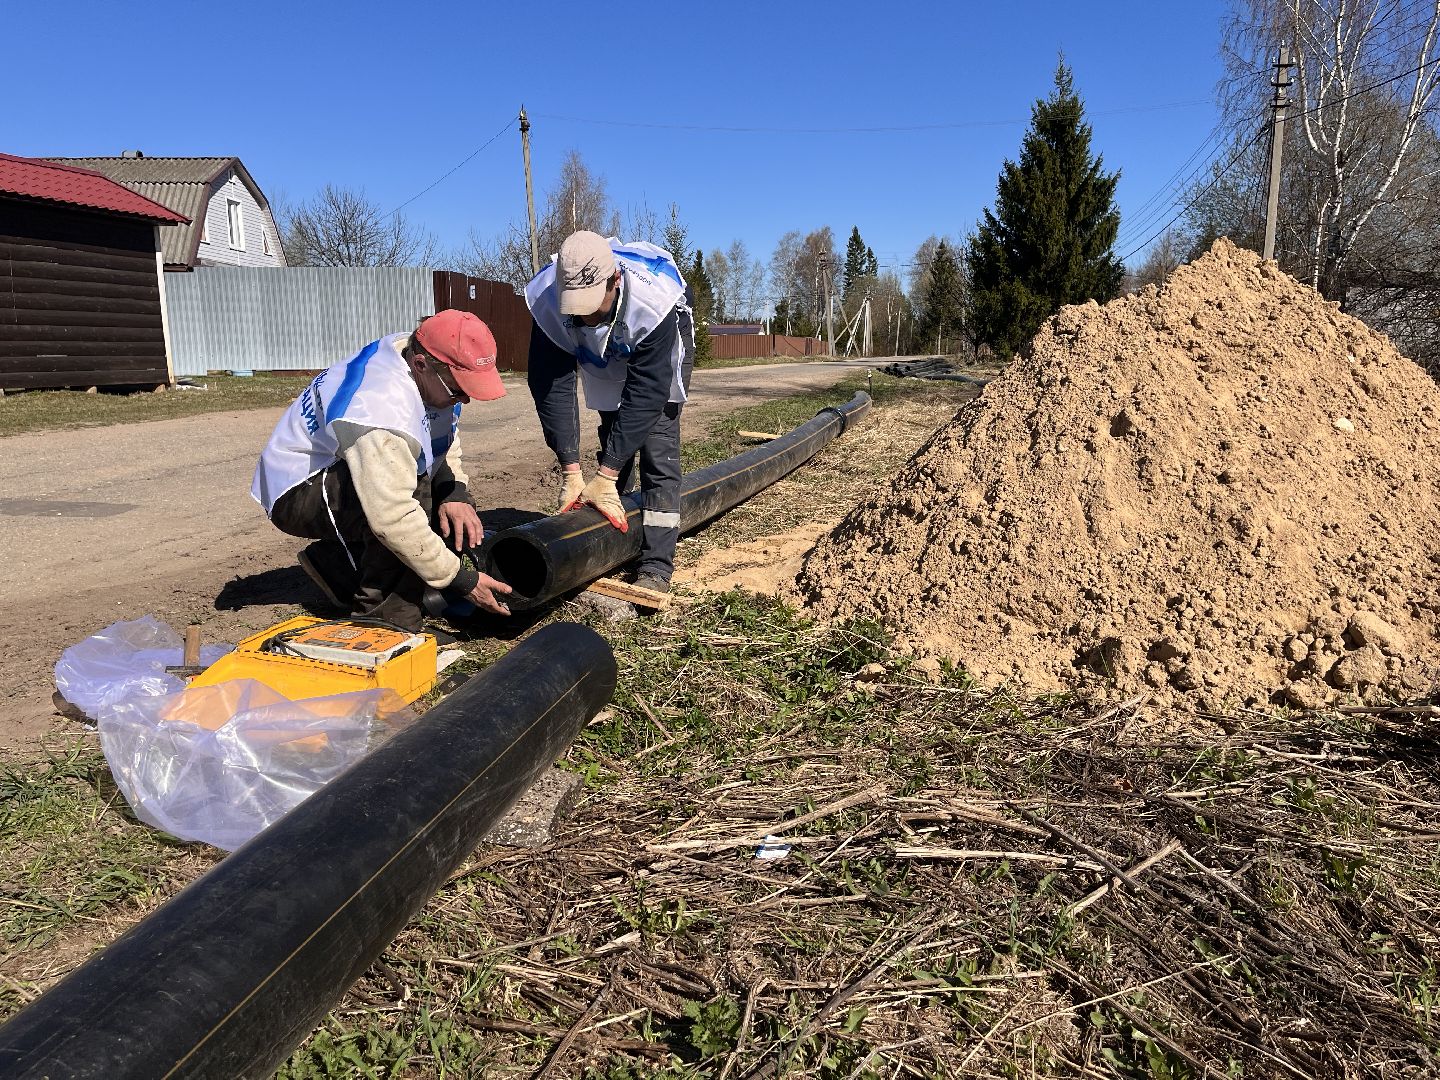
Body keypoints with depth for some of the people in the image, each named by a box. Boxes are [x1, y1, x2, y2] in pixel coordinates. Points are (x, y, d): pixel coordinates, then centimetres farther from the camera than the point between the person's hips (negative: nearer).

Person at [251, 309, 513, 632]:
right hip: (297, 493, -9)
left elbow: (446, 440, 5)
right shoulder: (381, 406, -36)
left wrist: (456, 493, -14)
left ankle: (335, 561, 9)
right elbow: (393, 518, -39)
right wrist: (459, 579, -32)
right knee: (414, 492, -32)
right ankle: (386, 622, -19)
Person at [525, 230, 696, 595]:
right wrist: (570, 471, -33)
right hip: (604, 356, 4)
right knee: (613, 443, 5)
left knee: (658, 448, -13)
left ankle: (656, 566, -11)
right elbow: (551, 386, -29)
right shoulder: (547, 300, -35)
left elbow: (646, 393, -40)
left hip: (660, 350, -3)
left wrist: (604, 477, -39)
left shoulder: (653, 299, -45)